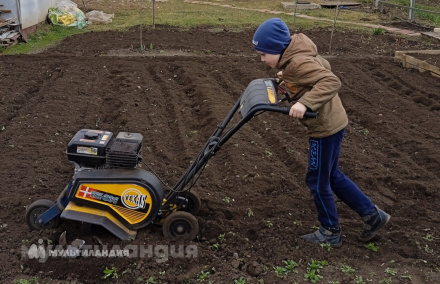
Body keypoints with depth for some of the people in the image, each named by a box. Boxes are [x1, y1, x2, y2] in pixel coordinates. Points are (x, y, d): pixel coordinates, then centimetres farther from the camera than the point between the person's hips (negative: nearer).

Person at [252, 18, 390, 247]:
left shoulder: (297, 63, -25)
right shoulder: (295, 56, 5)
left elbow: (331, 82, -33)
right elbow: (323, 66, 21)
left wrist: (304, 103, -42)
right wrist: (288, 81, 15)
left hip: (325, 127, -10)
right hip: (328, 123, 10)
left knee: (317, 181, 5)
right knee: (331, 176, 21)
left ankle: (330, 233, 23)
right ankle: (372, 214, 30)